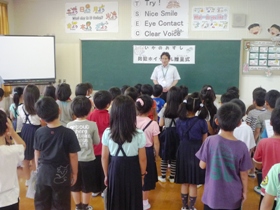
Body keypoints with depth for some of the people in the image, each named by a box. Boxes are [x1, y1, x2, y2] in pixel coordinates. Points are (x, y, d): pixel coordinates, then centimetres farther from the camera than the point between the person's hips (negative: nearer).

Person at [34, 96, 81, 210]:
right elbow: (73, 156, -13)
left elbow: (37, 153, 3)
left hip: (43, 173, 3)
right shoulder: (68, 133, -19)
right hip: (61, 174, -3)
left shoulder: (39, 132, -8)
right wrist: (74, 173, 1)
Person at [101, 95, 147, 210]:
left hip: (115, 170, 2)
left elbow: (104, 157, -1)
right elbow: (142, 159, -6)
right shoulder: (139, 134, -14)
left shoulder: (107, 133, -9)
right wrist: (142, 173, 12)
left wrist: (106, 175, 13)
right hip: (132, 171, -2)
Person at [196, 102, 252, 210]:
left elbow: (202, 165, -7)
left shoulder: (210, 141, -17)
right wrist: (244, 192, 8)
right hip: (233, 197, 0)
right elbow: (243, 174, -8)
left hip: (212, 195, 1)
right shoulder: (241, 147, -18)